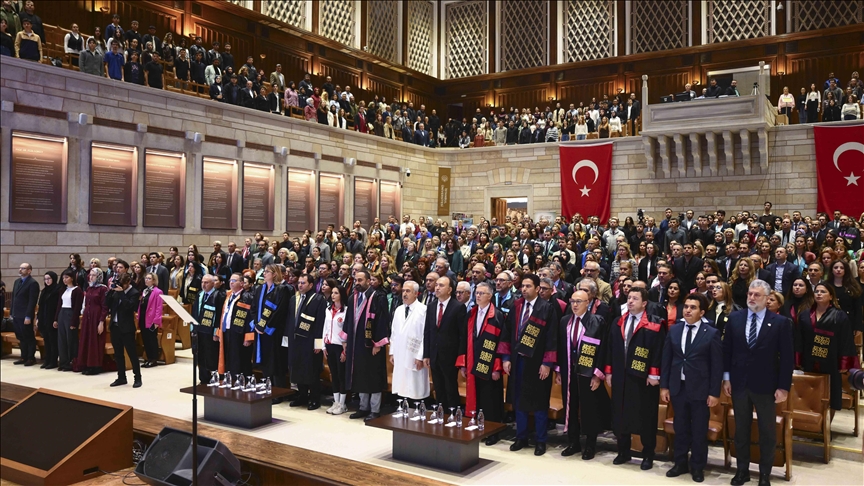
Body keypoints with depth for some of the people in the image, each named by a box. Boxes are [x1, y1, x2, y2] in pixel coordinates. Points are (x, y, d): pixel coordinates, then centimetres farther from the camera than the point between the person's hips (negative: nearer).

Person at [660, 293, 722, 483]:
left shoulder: (712, 333, -7)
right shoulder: (674, 330, 4)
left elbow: (717, 365, -7)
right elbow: (666, 359, 6)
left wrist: (714, 393, -9)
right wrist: (664, 386, 3)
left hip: (700, 389, -3)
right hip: (678, 387, 3)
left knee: (699, 430, 9)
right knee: (680, 428, 13)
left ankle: (697, 467, 24)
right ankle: (680, 463, 27)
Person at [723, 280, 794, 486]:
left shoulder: (781, 322, -6)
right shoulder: (734, 318, 1)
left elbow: (787, 357, -6)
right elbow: (727, 350, 5)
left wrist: (783, 387, -9)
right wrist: (726, 378, 2)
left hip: (765, 385, -2)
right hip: (739, 383, 2)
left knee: (767, 431, 10)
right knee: (741, 429, 13)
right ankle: (742, 469, 26)